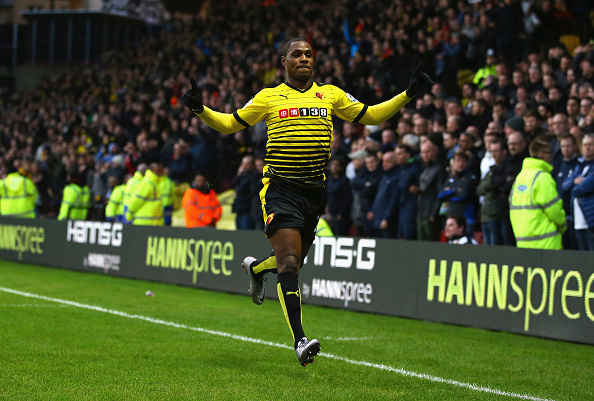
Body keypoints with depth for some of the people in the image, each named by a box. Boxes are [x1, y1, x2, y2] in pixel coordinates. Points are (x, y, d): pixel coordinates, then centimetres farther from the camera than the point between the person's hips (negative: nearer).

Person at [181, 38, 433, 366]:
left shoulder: (330, 95, 10)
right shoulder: (269, 97, 4)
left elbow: (370, 116, 17)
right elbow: (229, 124, 10)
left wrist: (409, 93, 9)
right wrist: (200, 110, -7)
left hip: (314, 191, 4)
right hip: (280, 189, -4)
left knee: (294, 262, 14)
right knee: (289, 264, -16)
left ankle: (255, 267, 49)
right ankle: (300, 341, -19)